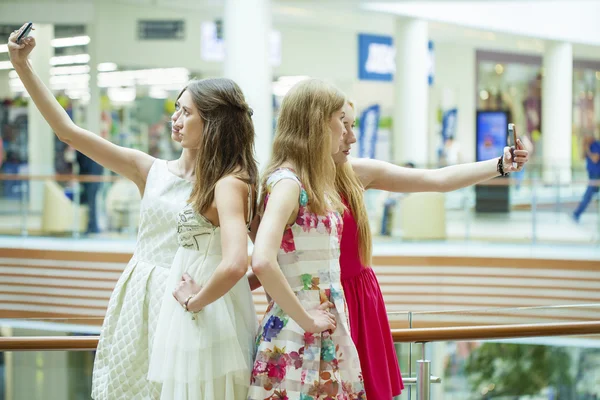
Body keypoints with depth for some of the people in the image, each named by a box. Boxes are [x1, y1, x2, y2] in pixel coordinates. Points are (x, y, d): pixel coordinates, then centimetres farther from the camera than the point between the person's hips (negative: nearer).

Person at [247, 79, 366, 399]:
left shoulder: (312, 185, 12)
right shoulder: (286, 183, -15)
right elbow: (263, 263, -29)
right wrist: (307, 321, -20)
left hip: (328, 335, 8)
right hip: (297, 340, -8)